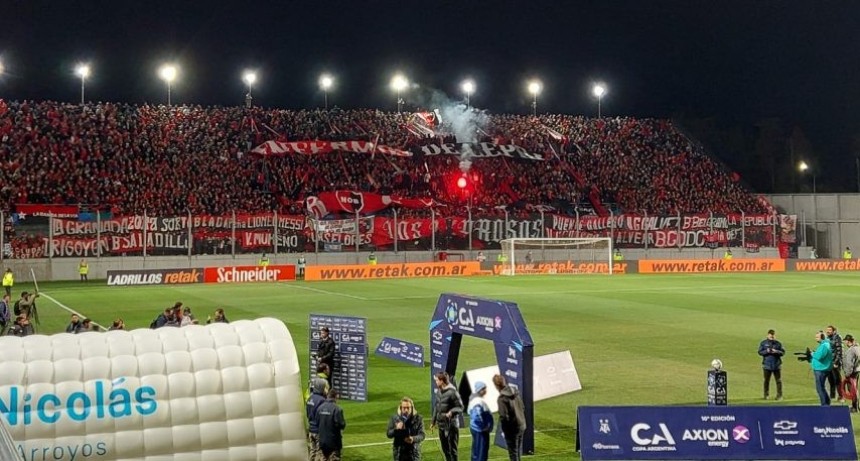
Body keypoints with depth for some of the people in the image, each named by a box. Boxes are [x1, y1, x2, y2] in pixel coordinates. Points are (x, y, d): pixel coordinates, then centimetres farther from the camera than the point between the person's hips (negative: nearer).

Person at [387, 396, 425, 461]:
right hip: (399, 452, 1)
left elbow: (422, 435, -6)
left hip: (413, 452, -1)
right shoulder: (394, 418, -2)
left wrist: (414, 439, -27)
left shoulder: (418, 419, -4)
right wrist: (396, 429, -22)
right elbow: (389, 434, 0)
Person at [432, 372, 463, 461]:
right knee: (445, 448, 16)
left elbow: (460, 407, -12)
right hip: (441, 425, 8)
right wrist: (434, 421, 22)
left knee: (452, 448, -2)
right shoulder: (438, 391, 8)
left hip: (451, 424, -8)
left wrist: (451, 412, -30)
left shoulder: (452, 392, -16)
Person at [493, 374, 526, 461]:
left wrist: (503, 429, -8)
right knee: (519, 450, 21)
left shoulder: (502, 398, -23)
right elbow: (523, 408, 10)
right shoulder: (515, 392, 1)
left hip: (512, 429, -7)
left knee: (513, 452, 6)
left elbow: (504, 416, -23)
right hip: (521, 426, 7)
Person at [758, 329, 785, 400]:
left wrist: (776, 351, -17)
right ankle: (766, 395, 17)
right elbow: (760, 352, -1)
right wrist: (766, 351, -18)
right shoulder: (763, 343, 2)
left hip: (777, 365, 0)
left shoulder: (778, 343, 4)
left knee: (778, 380, 2)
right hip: (767, 365, 0)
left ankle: (779, 395, 9)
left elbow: (783, 352, 1)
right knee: (766, 380, 7)